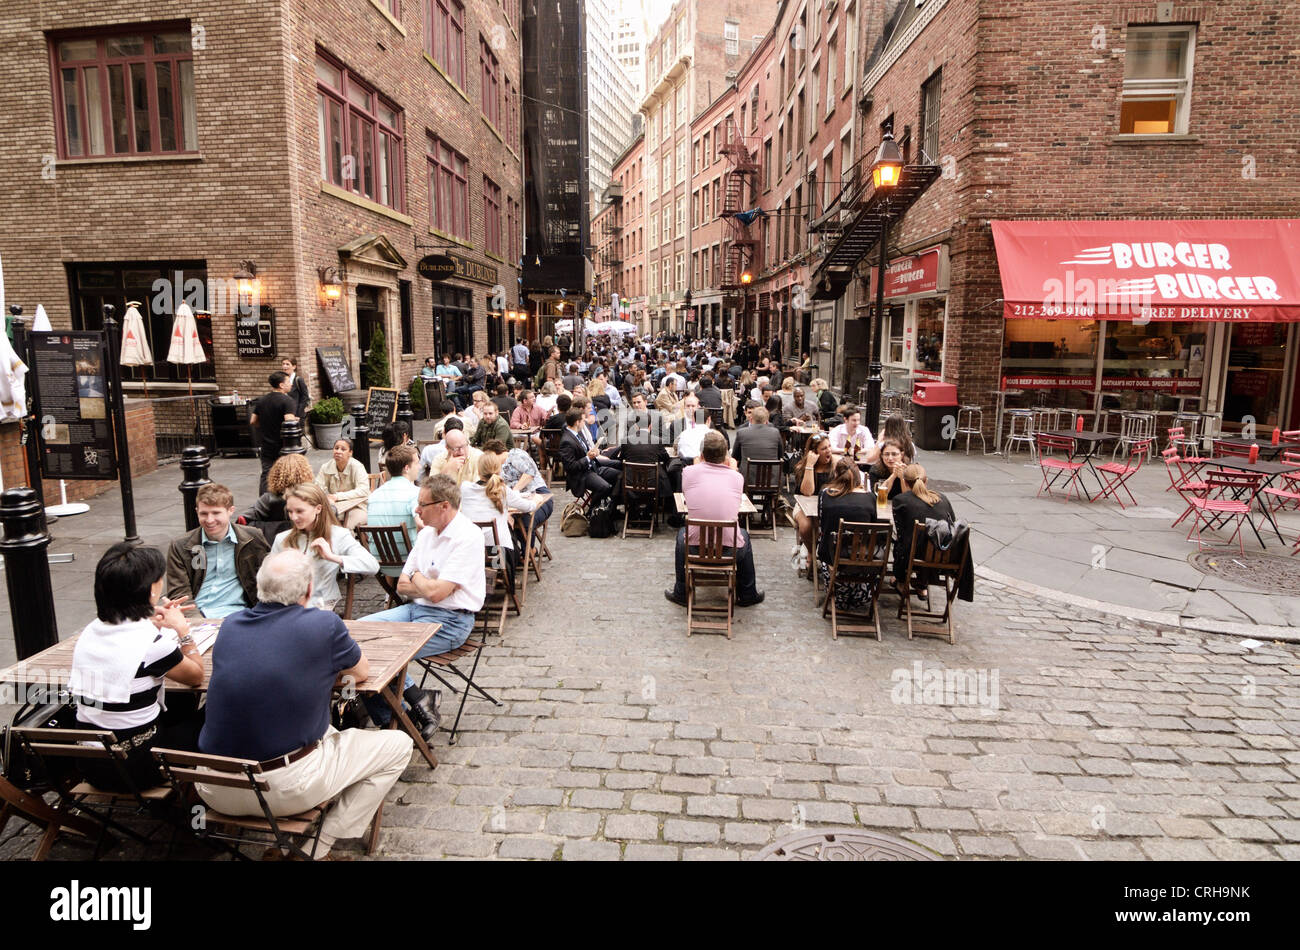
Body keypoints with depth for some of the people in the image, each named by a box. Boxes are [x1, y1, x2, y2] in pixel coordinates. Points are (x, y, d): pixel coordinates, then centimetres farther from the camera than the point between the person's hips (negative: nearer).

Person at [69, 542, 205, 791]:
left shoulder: (90, 632, -3)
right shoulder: (153, 644, -23)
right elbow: (196, 677, -4)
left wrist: (150, 624, 9)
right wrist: (183, 629, 1)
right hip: (136, 769, -7)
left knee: (181, 707, 26)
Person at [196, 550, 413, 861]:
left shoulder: (231, 624, 1)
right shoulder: (324, 625, -13)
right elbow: (362, 672, 7)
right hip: (286, 790, -6)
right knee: (398, 744, 9)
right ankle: (319, 848, 8)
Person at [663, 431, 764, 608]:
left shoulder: (690, 472, -4)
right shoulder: (737, 477, 0)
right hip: (731, 551, 1)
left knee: (682, 534, 35)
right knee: (743, 536, 36)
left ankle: (681, 593, 42)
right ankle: (748, 594, 43)